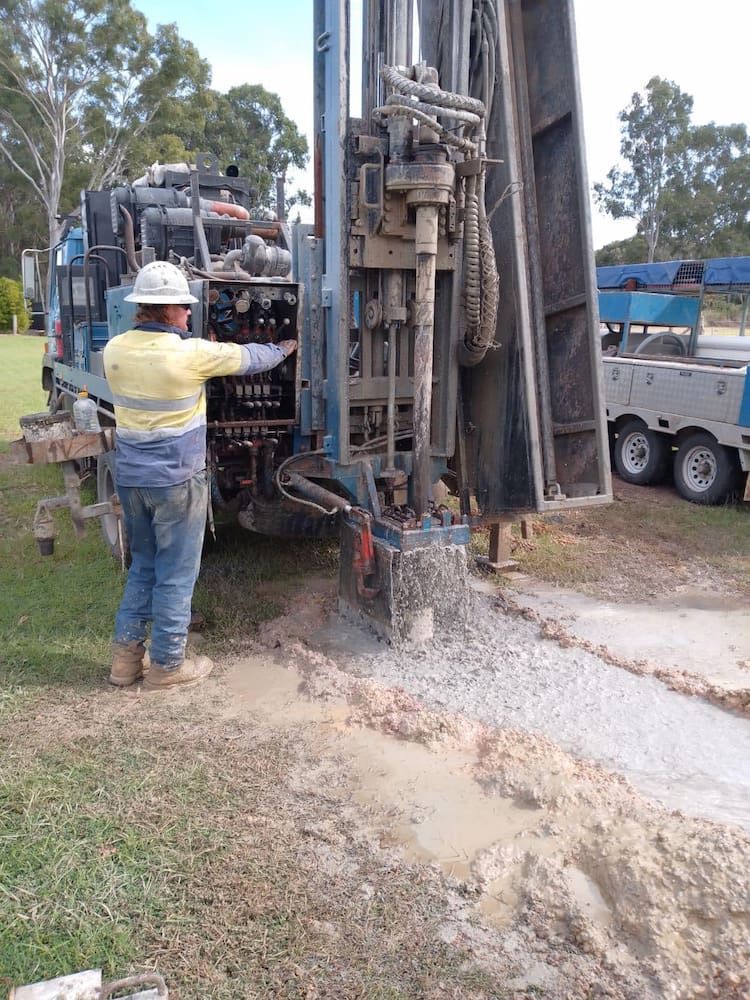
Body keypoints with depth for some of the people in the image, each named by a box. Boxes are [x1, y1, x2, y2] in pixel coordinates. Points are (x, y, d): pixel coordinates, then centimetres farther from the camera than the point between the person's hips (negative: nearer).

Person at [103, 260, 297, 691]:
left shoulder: (115, 350, 0)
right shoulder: (190, 353, -16)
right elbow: (248, 358, -1)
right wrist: (284, 348, 18)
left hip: (130, 476, 6)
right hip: (176, 481, -6)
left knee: (143, 565, 21)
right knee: (176, 574, 7)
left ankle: (126, 655, 25)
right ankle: (167, 664, 18)